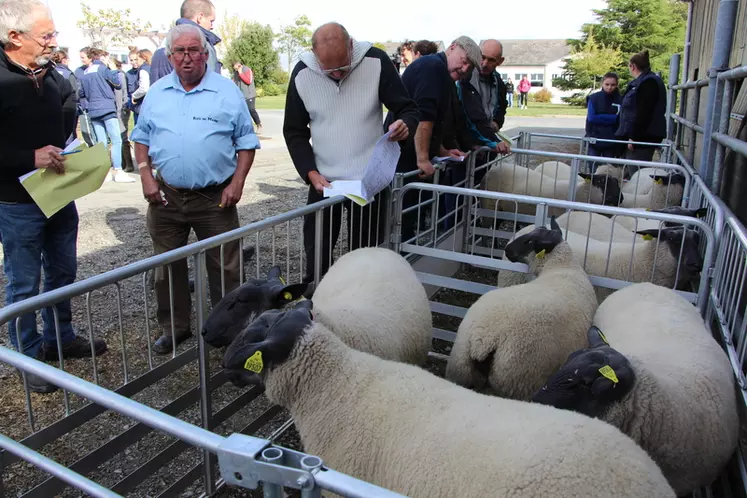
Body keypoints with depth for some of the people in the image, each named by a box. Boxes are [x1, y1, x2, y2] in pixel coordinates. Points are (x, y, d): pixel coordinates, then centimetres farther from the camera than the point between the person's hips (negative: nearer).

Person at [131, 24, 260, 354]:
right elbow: (141, 138, 14)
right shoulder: (156, 93, 7)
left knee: (224, 267, 5)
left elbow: (246, 142, 1)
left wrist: (237, 182, -9)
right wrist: (146, 177, 1)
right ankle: (175, 328, 29)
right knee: (167, 266, 12)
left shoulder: (227, 92, -1)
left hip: (216, 198, -3)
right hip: (166, 197, 3)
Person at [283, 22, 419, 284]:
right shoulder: (302, 74, -5)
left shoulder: (376, 61, -10)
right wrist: (311, 173, -9)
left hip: (370, 179, -1)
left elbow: (409, 109, -3)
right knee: (316, 255, 8)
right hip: (323, 180, 2)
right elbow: (294, 131, 4)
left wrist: (405, 124, -28)